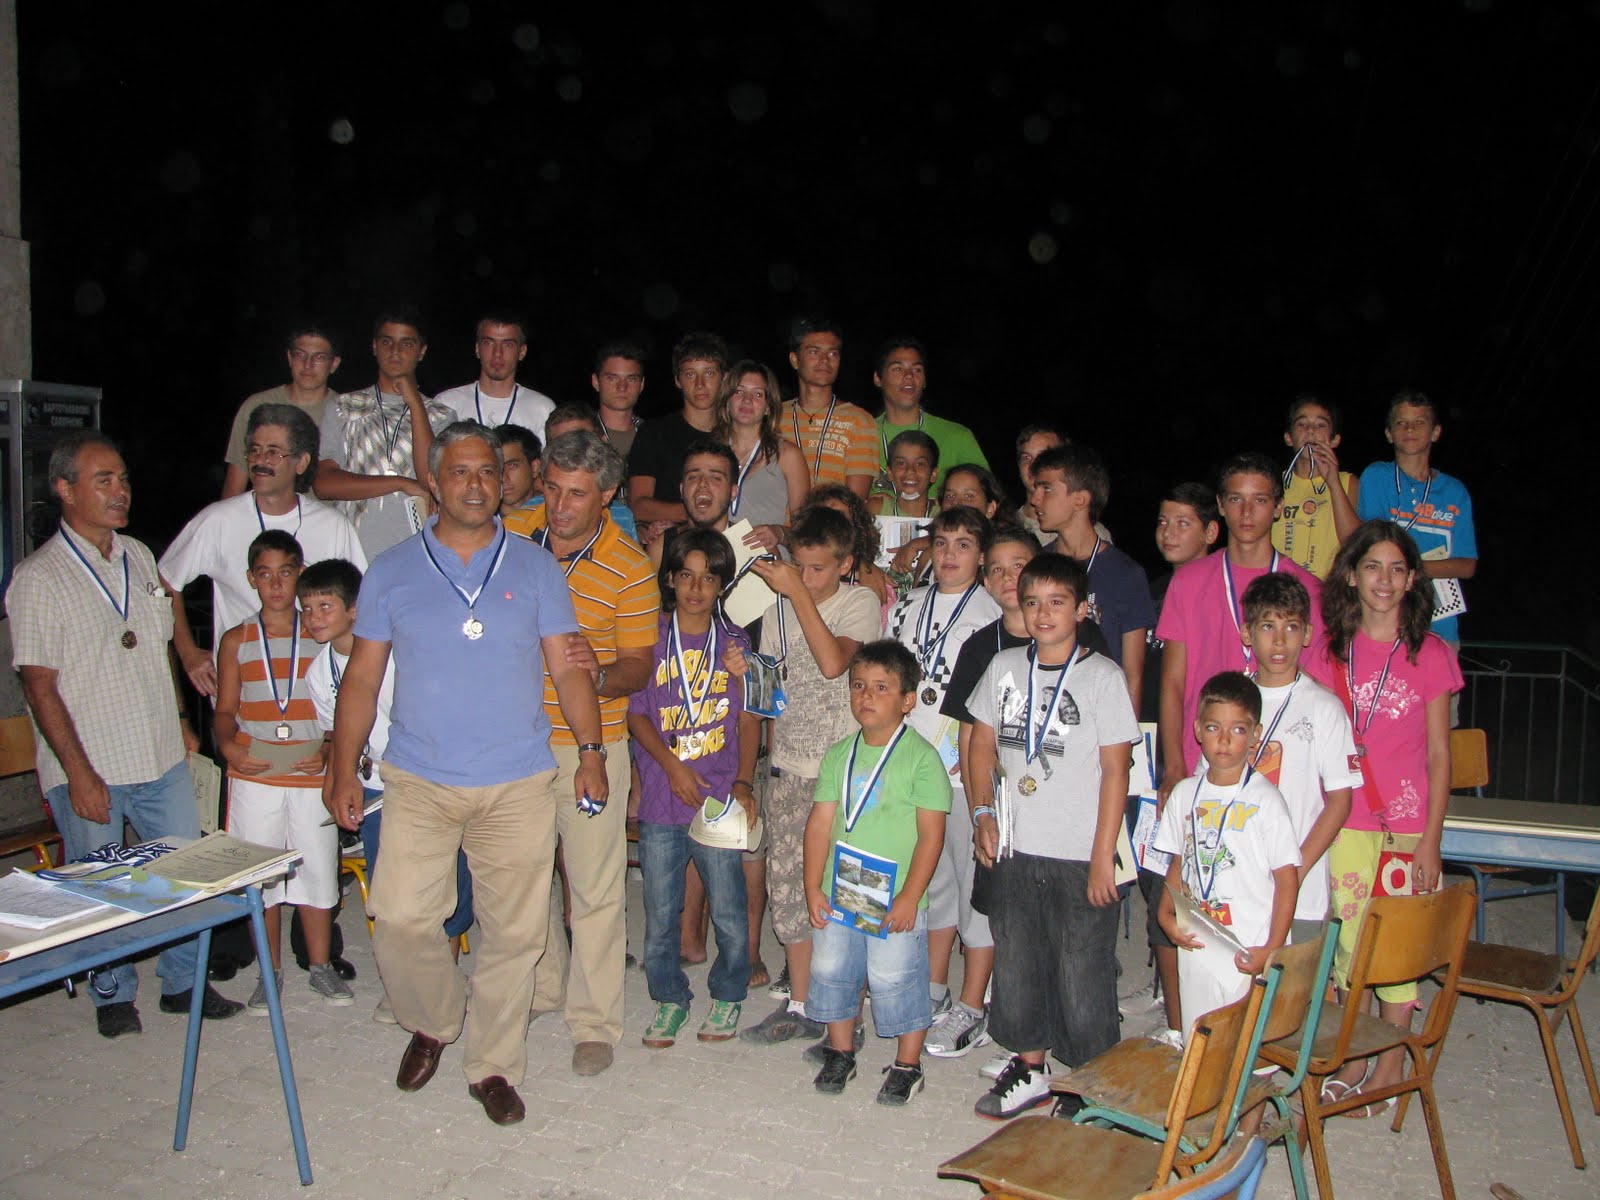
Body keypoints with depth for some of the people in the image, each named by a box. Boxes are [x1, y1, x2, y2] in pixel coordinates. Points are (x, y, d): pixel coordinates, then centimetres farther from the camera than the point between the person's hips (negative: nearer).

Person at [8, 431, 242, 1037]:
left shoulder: (139, 557, 8)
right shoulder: (38, 577, -10)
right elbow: (39, 684, -12)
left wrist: (181, 721, 15)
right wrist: (79, 773, -15)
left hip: (162, 759, 5)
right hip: (88, 769, -5)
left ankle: (184, 982, 27)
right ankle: (112, 995, 30)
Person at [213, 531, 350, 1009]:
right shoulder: (236, 641, 7)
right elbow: (225, 710, 7)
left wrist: (331, 748, -13)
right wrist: (227, 746, -13)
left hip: (312, 774, -1)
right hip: (253, 775, 1)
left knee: (318, 870, 5)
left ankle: (321, 966, 21)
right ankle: (270, 971, 22)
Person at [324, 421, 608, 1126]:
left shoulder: (535, 568, 5)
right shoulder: (392, 571, 5)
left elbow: (568, 669, 6)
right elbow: (362, 679, 7)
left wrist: (591, 751, -2)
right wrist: (343, 771, 3)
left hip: (520, 784, 0)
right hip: (418, 782, 0)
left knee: (514, 932, 5)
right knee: (401, 921, -3)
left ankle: (493, 1066, 24)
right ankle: (432, 1023, 28)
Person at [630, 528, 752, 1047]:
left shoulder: (735, 642, 6)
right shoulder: (651, 638, 3)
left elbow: (748, 721, 8)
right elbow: (636, 713, 2)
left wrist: (744, 784, -3)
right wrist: (672, 766, -10)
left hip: (720, 801, 0)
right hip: (660, 802, 0)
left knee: (729, 913, 3)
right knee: (659, 913, 7)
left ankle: (728, 995, 25)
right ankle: (669, 998, 27)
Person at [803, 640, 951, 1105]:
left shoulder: (921, 756, -10)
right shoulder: (839, 753, 4)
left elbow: (931, 835, -12)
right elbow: (820, 822, 5)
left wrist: (909, 897, -16)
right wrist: (813, 887, 0)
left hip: (896, 898, -5)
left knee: (896, 980, 3)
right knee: (832, 972, 14)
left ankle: (906, 1066, 23)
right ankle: (840, 1055, 34)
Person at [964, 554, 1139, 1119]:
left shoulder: (1103, 676, -8)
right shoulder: (1004, 667, 4)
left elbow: (1116, 769, -9)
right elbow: (982, 742, 13)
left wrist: (1103, 856, -11)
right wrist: (983, 813, 1)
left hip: (1080, 857, -4)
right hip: (1016, 851, 5)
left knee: (1082, 974, 4)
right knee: (1017, 964, 15)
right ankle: (1030, 1069, 34)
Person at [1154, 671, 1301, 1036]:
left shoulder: (1264, 800, -9)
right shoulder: (1185, 793, 6)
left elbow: (1287, 879, -8)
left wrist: (1271, 950, -13)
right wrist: (1167, 914, -1)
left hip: (1250, 955, -4)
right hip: (1196, 948, 4)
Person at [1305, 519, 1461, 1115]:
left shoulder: (1430, 653, -1)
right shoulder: (1329, 650, 4)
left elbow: (1438, 754, 0)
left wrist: (1431, 838, -5)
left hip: (1408, 820, -2)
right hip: (1342, 818, 2)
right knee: (1344, 937, 6)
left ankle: (1391, 1064, 20)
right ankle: (1351, 1057, 22)